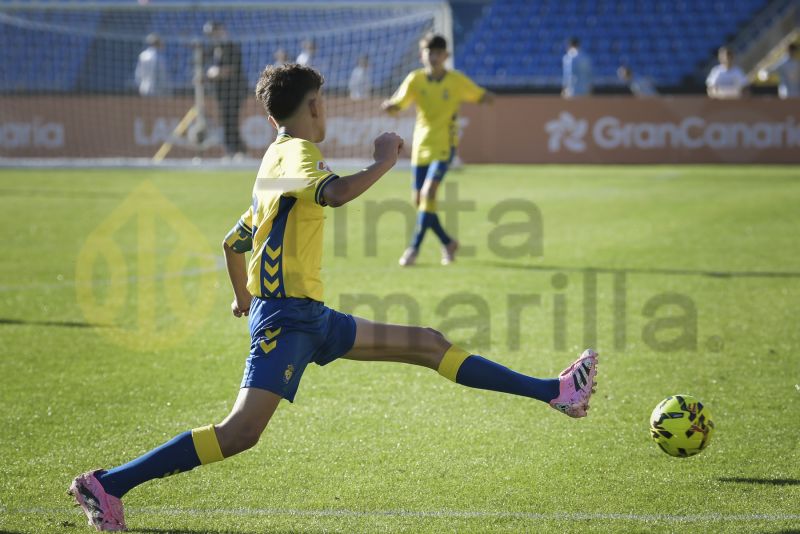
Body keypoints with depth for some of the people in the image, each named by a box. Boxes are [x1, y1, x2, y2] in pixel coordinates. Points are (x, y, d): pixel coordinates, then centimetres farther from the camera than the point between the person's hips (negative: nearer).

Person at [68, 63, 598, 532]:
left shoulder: (276, 160, 18)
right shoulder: (297, 152, -10)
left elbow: (233, 242, 26)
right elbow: (336, 193, -33)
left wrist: (244, 298, 41)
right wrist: (383, 162, -16)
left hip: (310, 317, 10)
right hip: (287, 316, -10)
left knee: (427, 343, 12)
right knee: (240, 433, -19)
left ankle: (554, 392, 17)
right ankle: (108, 484, -16)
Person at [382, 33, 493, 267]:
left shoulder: (457, 81, -4)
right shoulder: (415, 79, -1)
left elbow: (481, 96, 7)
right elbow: (397, 104, -6)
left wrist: (488, 98, -16)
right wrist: (389, 105, -29)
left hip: (444, 145, -3)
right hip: (421, 145, 3)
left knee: (428, 192, -20)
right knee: (419, 199, 4)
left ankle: (414, 247, -14)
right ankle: (448, 243, 24)